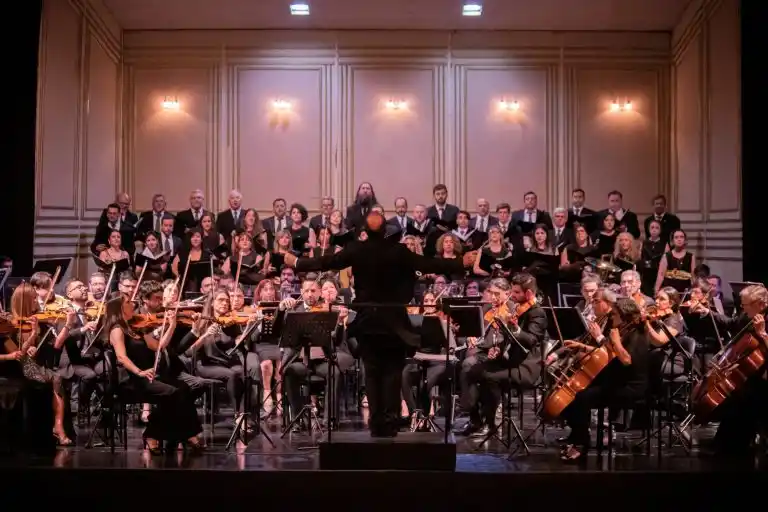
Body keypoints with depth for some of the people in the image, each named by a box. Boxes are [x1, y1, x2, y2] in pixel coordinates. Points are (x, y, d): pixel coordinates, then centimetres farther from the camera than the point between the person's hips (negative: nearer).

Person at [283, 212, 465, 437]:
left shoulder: (356, 250, -7)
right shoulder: (399, 251, -10)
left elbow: (325, 262, -1)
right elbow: (429, 265, -11)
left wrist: (296, 262, 12)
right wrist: (462, 263, -2)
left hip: (367, 321, 1)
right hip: (394, 321, -1)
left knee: (372, 372, 9)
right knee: (393, 371, 5)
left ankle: (376, 421, 7)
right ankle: (390, 420, -2)